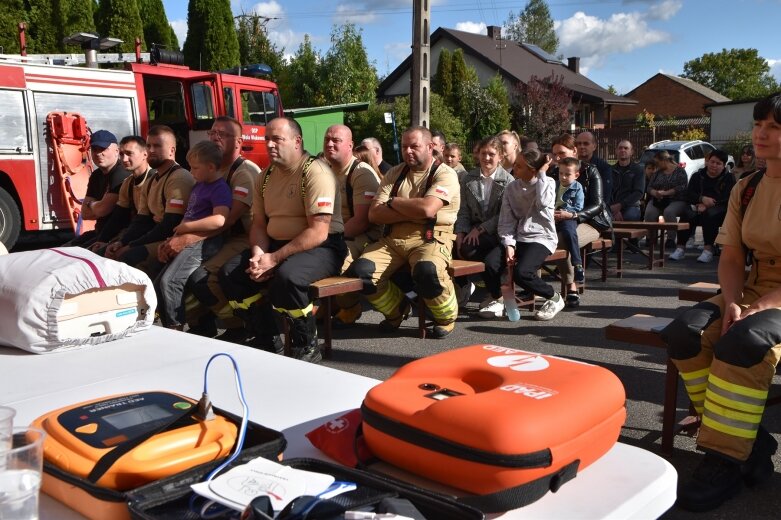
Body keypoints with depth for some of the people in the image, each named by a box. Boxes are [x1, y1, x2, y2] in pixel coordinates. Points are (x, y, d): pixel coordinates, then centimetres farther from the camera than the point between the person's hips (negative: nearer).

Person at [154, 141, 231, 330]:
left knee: (169, 282, -24)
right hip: (186, 242, 10)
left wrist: (187, 227, -15)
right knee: (158, 283, 9)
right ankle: (168, 327, 17)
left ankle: (175, 328, -14)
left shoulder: (220, 188, -10)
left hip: (203, 242, -10)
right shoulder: (198, 186, 19)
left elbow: (219, 220, -25)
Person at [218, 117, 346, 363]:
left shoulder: (316, 172, -16)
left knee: (286, 276, -36)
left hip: (321, 248, -8)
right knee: (230, 273, -6)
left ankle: (307, 346, -11)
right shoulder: (266, 176, 10)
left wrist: (274, 259, -24)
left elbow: (318, 232, -24)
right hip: (275, 244, 8)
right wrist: (258, 253, -10)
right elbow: (258, 224, 12)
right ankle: (267, 338, 8)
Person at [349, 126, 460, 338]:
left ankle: (446, 317, -3)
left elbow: (427, 208, -21)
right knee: (359, 271, -18)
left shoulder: (445, 175, -1)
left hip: (431, 239, -5)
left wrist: (393, 202, -3)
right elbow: (374, 214, 4)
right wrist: (411, 212, -9)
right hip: (392, 239, 5)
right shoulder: (395, 173, 15)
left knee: (426, 271, -38)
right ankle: (397, 309, 11)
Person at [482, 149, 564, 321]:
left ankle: (554, 298, -2)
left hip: (541, 238, -4)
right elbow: (506, 221, 3)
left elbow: (543, 203, -23)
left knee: (521, 273, -30)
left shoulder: (548, 183, 0)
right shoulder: (511, 188, 7)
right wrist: (509, 244, -13)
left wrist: (542, 173, -14)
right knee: (490, 264, -25)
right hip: (517, 238, 4)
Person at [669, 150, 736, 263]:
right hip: (698, 206, 3)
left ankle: (708, 249, -37)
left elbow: (727, 198, -8)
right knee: (688, 215, -29)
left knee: (709, 214, -36)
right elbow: (689, 195, 4)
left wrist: (706, 205, -19)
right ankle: (681, 247, -28)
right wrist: (702, 199, -19)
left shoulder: (728, 178, 8)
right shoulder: (698, 176, 17)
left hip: (719, 208, -3)